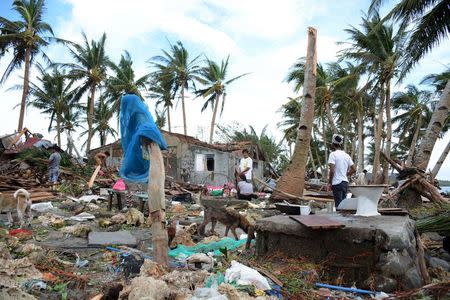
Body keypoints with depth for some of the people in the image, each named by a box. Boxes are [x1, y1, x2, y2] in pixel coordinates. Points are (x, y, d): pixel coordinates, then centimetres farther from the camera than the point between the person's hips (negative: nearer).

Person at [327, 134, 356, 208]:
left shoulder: (333, 154, -10)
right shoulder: (347, 155, 11)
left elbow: (332, 171, -17)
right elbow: (354, 169, 10)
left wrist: (329, 183, -9)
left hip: (337, 183, -7)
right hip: (345, 182, 7)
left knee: (338, 204, -4)